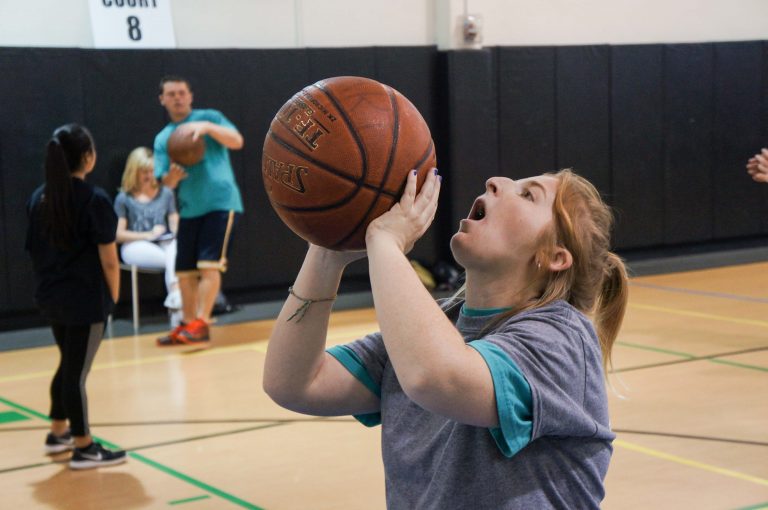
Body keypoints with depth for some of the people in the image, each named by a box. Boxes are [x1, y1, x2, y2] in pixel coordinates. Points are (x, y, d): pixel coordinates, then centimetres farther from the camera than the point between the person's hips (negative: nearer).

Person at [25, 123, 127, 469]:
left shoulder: (39, 198, 3)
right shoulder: (95, 200, -16)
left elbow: (35, 250, 8)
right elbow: (108, 261, -14)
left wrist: (48, 283, 17)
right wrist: (113, 297, 0)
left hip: (52, 297, 7)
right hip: (87, 299, -7)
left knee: (69, 364, 23)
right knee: (77, 372, 0)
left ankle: (58, 433, 34)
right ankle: (84, 449, 10)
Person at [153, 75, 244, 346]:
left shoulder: (208, 117, 1)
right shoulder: (162, 138, 11)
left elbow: (237, 141, -14)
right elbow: (166, 182, 7)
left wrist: (207, 127, -27)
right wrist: (172, 176, -17)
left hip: (220, 202, -5)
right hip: (189, 209, 5)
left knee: (209, 265, -14)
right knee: (184, 271, 5)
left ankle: (201, 324, -13)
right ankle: (187, 325, 17)